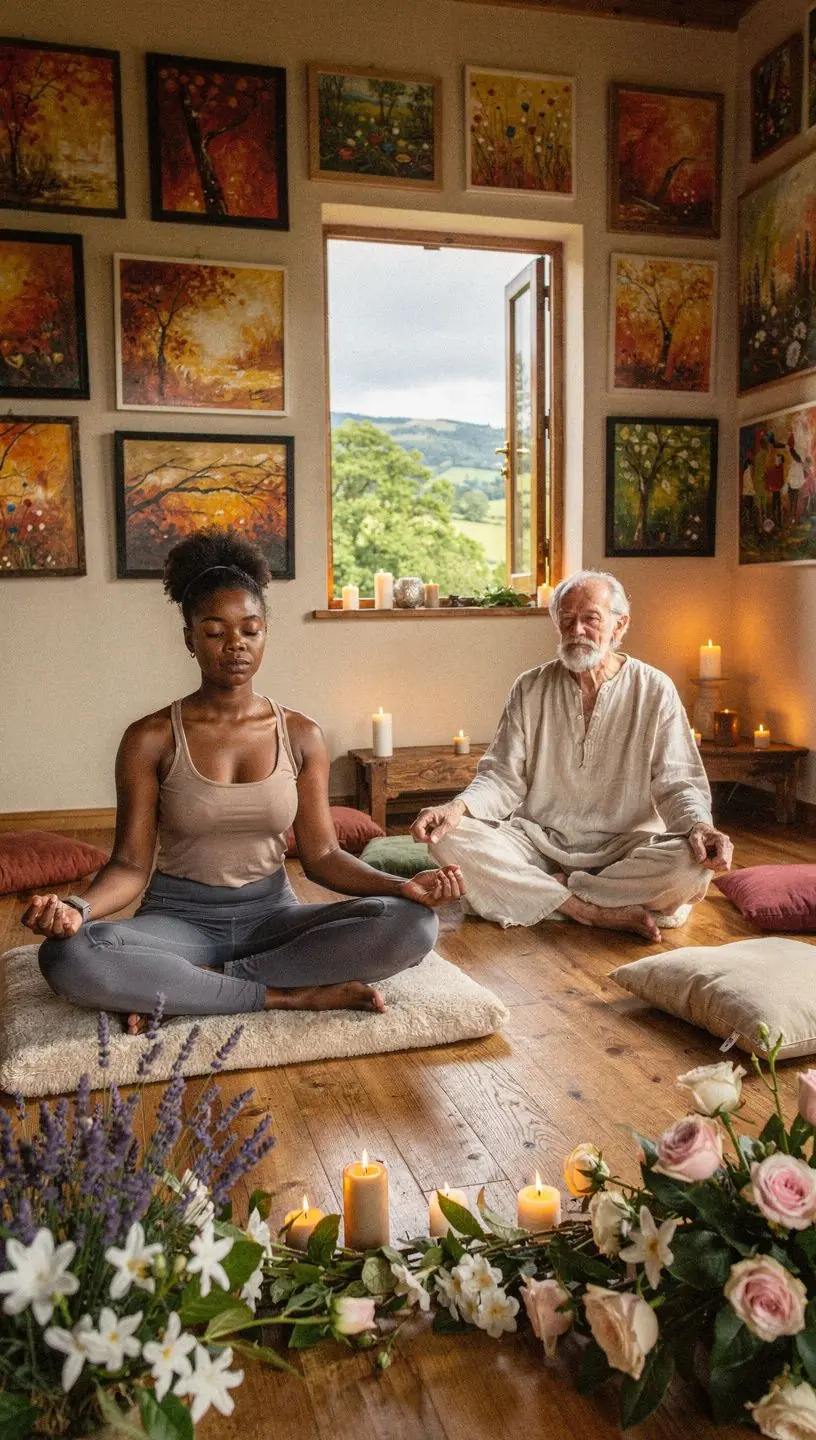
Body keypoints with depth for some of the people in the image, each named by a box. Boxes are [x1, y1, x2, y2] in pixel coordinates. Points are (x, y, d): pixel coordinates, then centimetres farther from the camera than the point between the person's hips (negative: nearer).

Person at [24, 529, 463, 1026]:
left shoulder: (301, 735, 3)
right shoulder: (152, 739, -3)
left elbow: (322, 855, 1)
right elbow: (131, 864, -6)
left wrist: (402, 886, -16)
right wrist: (78, 908, -28)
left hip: (273, 915, 3)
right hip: (180, 917, -2)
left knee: (414, 924, -24)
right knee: (68, 956, -33)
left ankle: (178, 987, -19)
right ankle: (289, 996, -22)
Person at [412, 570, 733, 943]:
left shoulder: (654, 690, 1)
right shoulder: (530, 689, 5)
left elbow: (677, 784, -2)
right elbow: (503, 777, 1)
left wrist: (699, 826, -25)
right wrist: (459, 806, -20)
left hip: (622, 847, -1)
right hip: (539, 842, 1)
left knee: (694, 863, -31)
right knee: (452, 840, -25)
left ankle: (550, 892, -16)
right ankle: (599, 913, -23)